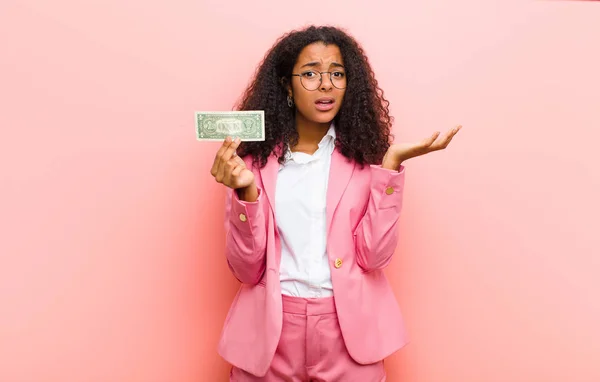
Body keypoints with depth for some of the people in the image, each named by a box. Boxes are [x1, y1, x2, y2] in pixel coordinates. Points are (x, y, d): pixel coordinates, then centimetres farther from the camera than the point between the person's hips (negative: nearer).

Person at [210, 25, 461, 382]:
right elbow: (246, 269, -7)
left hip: (348, 329, 1)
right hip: (270, 329, 0)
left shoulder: (363, 155, -2)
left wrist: (391, 163, -16)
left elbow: (375, 255, -11)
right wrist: (246, 191, -21)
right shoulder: (255, 157, -3)